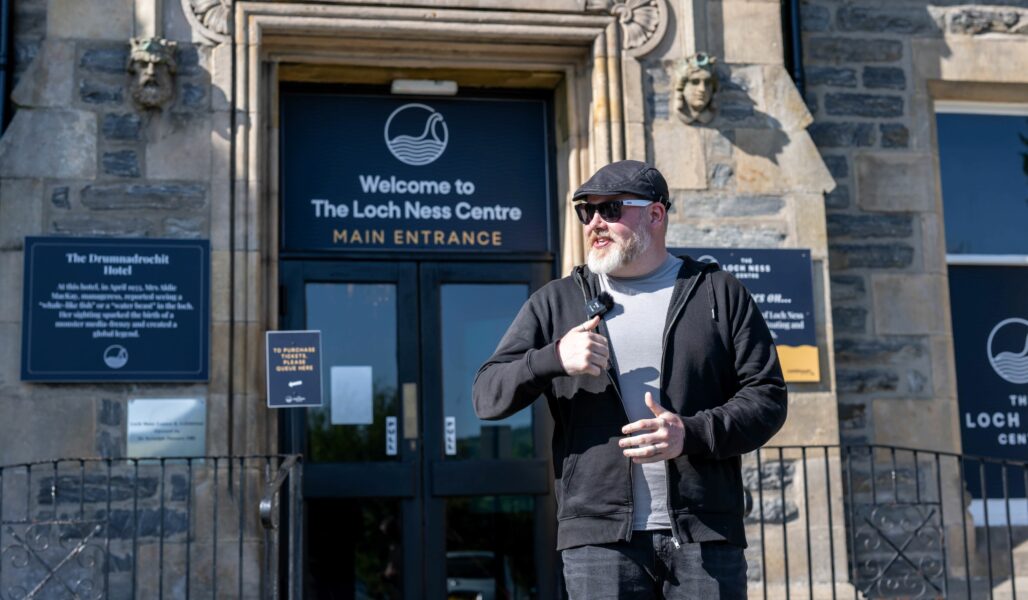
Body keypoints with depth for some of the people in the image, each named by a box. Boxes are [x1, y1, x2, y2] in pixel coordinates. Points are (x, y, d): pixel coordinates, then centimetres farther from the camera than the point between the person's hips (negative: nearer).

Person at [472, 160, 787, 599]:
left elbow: (767, 397, 4)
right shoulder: (555, 303, 14)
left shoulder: (720, 294, 11)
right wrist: (554, 358, -11)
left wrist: (691, 434, -14)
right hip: (601, 537, 1)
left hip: (705, 535, 0)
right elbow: (487, 396, 8)